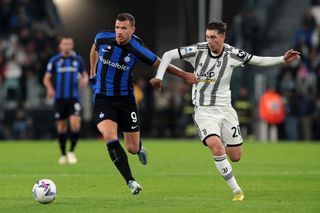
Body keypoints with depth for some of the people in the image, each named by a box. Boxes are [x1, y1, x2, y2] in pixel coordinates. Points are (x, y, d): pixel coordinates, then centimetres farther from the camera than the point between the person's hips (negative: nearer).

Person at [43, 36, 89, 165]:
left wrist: (85, 79, -5)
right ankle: (63, 154, 20)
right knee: (61, 127, 5)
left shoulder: (77, 59, 6)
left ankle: (72, 151, 1)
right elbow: (47, 78, 2)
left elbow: (84, 74, 19)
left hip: (74, 97, 0)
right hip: (59, 98, 0)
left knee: (75, 124, -15)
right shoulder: (54, 60, 1)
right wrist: (50, 88, -18)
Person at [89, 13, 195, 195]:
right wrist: (93, 72, 17)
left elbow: (161, 64, 0)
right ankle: (130, 181, -16)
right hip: (103, 99, 1)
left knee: (132, 148, 2)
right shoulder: (103, 38, -9)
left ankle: (139, 148, 45)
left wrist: (185, 75, 0)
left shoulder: (138, 50, -15)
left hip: (125, 99, 0)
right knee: (110, 137, -24)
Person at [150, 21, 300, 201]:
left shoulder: (232, 54, -6)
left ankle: (223, 141, 41)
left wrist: (283, 59, -7)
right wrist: (159, 77, -14)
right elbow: (168, 55, -4)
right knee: (217, 148, -25)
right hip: (204, 110, -3)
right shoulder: (198, 50, -11)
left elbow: (260, 61, 4)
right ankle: (236, 190, -14)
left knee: (236, 156, 4)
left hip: (225, 109, 3)